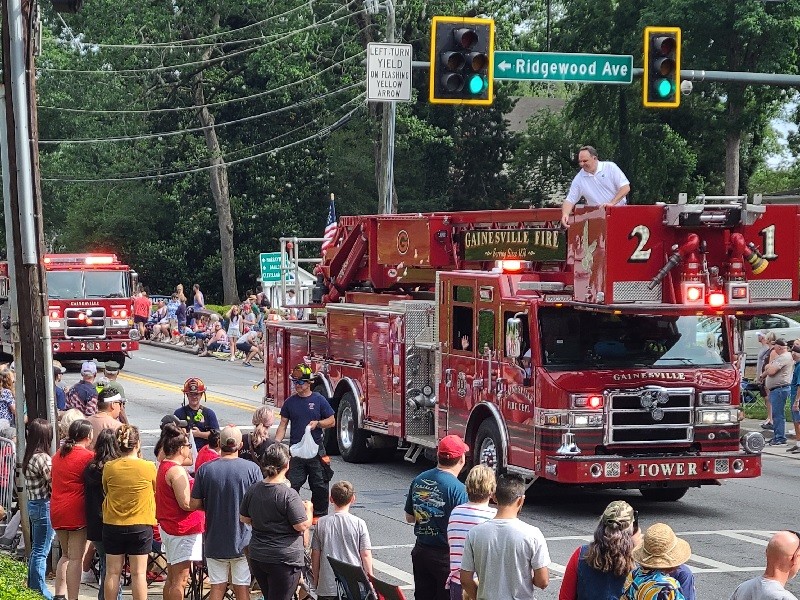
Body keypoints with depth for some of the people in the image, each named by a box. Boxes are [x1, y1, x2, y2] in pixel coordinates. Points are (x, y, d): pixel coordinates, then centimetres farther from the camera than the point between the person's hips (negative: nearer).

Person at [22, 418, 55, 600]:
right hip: (45, 506, -9)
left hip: (33, 504, 9)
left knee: (36, 549, 17)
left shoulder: (29, 457, 8)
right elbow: (54, 485, -17)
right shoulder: (43, 458, -19)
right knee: (41, 552, -3)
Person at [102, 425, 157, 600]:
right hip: (140, 525, -2)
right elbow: (155, 491, 5)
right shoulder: (148, 467, -11)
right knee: (138, 573, 2)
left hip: (113, 525, 2)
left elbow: (106, 490, 8)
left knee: (112, 572, 8)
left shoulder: (109, 467, -6)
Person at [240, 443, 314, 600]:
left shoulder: (253, 491, 1)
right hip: (284, 560, -7)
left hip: (257, 557, 7)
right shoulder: (288, 495, -19)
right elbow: (303, 526, -17)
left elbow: (244, 518, 13)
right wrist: (308, 508, 1)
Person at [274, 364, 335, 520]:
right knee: (292, 484, 0)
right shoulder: (290, 402, 6)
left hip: (316, 450, -2)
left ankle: (320, 514, 15)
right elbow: (283, 424, 7)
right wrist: (276, 442, -8)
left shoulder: (319, 400, 0)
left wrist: (317, 423, -15)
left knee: (320, 485, 3)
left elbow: (332, 421, 4)